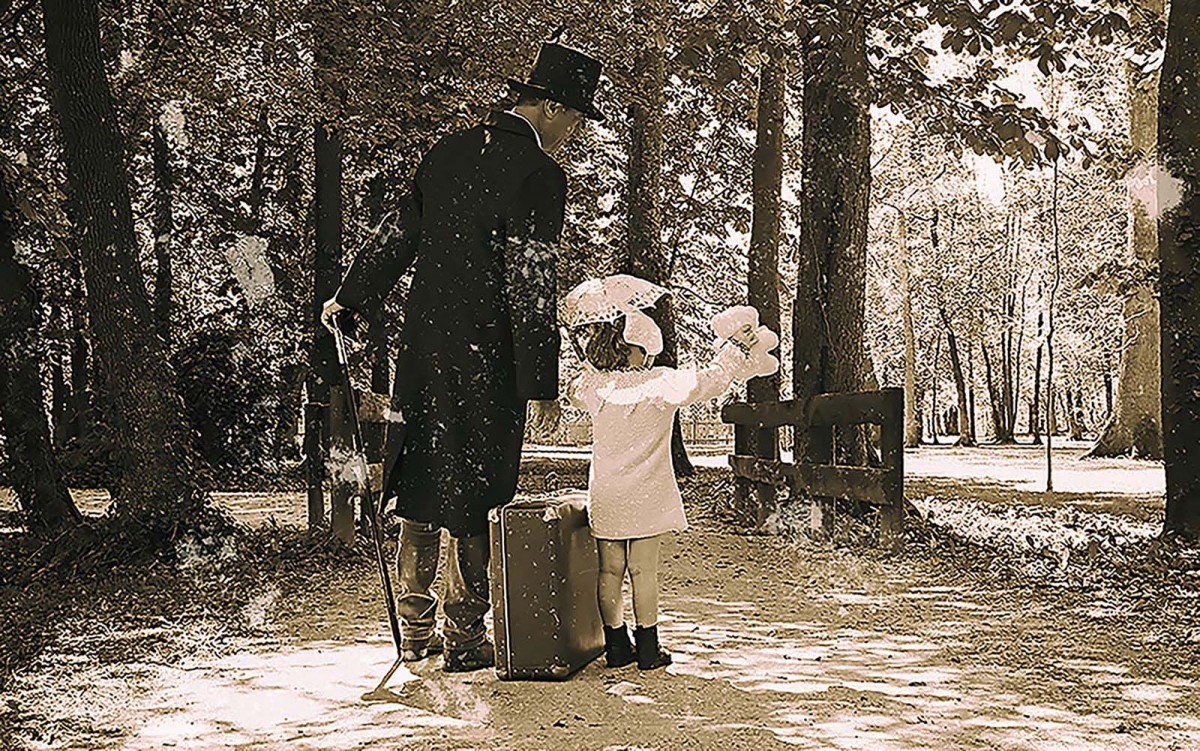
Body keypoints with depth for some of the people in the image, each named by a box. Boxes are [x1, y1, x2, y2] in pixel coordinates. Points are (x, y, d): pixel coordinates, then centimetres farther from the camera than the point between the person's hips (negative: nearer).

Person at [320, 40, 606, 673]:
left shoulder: (449, 151, 10)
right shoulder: (539, 173, -11)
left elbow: (399, 234, 20)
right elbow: (532, 285, -16)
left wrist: (350, 297, 35)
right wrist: (542, 384, -13)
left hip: (423, 345, 7)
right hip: (488, 359, -7)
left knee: (422, 482, 15)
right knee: (475, 499, 3)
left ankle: (414, 630, 25)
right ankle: (464, 640, 12)